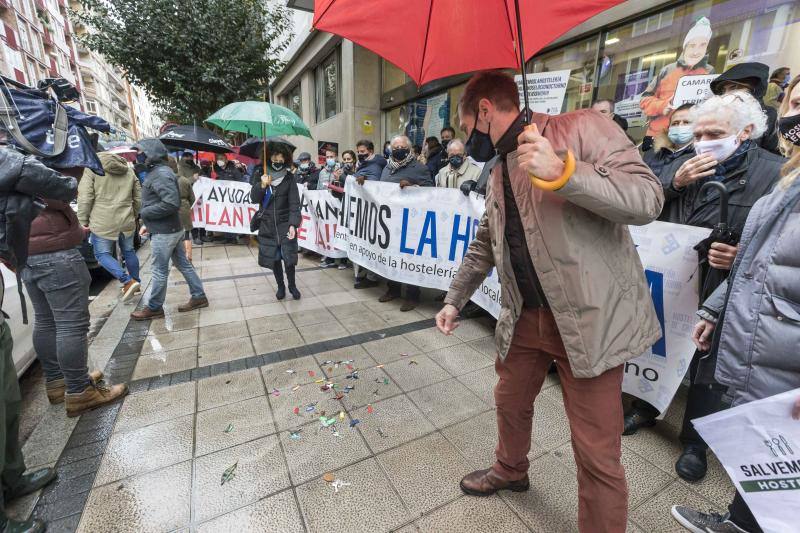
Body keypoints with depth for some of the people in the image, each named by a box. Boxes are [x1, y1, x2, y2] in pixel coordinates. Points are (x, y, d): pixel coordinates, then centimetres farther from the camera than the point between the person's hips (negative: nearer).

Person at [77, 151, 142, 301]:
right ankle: (135, 281, 26)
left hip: (103, 222, -5)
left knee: (102, 254, 5)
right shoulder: (129, 170, 13)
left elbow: (85, 197, -9)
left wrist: (83, 220, -2)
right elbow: (138, 198, 13)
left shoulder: (92, 168, -2)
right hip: (127, 221, 5)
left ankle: (128, 281, -9)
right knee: (129, 252, 17)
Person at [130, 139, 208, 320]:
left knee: (160, 271, 2)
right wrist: (149, 224, 11)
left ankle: (154, 308, 16)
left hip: (164, 232, -9)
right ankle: (199, 296, 21)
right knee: (183, 264, 13)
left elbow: (171, 203, -27)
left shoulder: (161, 174, -17)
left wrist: (145, 212, -15)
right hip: (174, 229, 9)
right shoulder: (157, 171, 14)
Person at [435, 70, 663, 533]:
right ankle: (511, 471, 52)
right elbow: (483, 246, 19)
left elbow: (647, 199, -16)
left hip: (591, 317, -6)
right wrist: (455, 300, 21)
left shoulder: (582, 127, -6)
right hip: (526, 315, 7)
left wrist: (562, 172, -29)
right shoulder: (499, 174, 14)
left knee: (597, 452, 2)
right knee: (510, 402, 23)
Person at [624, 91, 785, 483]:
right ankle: (645, 408, 40)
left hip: (719, 295, -3)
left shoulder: (776, 173, -4)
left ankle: (694, 442, 32)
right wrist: (674, 182, -13)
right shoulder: (682, 164, 7)